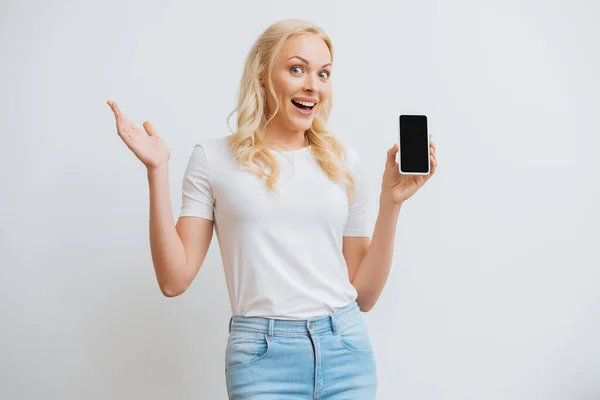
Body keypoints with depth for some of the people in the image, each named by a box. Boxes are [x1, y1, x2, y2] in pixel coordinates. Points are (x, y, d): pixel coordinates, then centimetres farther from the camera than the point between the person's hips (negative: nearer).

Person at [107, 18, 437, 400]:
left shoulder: (346, 163, 7)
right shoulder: (214, 158, 1)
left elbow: (364, 295, 6)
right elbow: (174, 280, -4)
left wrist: (391, 201, -2)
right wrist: (157, 170, -8)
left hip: (347, 350, 3)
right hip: (262, 355, -2)